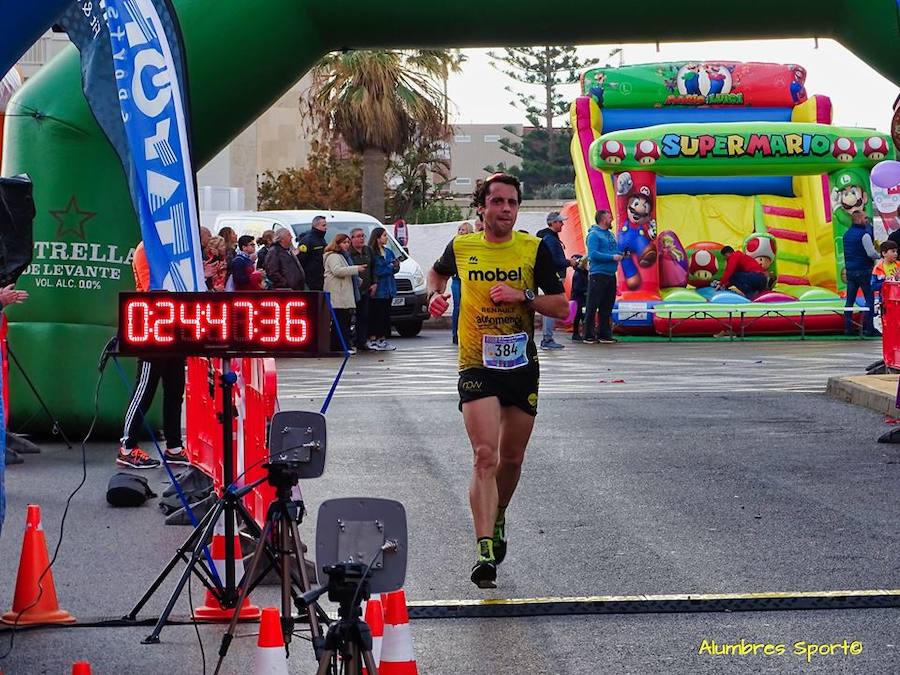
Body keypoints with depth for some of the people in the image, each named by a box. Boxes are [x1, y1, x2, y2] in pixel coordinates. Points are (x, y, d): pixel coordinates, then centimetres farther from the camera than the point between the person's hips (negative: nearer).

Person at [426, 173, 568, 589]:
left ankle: (497, 519, 41)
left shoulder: (534, 250, -2)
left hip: (522, 367, 2)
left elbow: (561, 307, -3)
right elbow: (438, 272, 24)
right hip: (477, 367, -2)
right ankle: (485, 550, -22)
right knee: (485, 456, -17)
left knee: (511, 459, 13)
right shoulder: (461, 248, 1)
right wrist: (436, 294, 3)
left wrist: (523, 295, -17)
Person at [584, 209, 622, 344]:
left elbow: (615, 251, 26)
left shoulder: (610, 234, 18)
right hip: (598, 274, -8)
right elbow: (593, 254, -18)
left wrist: (620, 255, 3)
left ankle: (604, 335, 17)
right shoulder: (594, 234, -8)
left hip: (610, 275, 8)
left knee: (607, 307, 11)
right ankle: (588, 336, -2)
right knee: (592, 306, -5)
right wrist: (612, 257, -18)